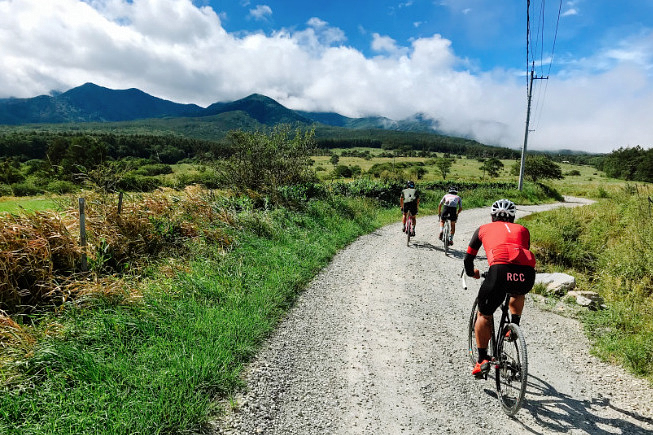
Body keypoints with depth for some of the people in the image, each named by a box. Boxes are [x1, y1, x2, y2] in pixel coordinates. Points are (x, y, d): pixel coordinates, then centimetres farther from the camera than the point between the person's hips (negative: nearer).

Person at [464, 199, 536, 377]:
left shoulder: (484, 228, 28)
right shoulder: (522, 230, 32)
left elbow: (468, 258, 32)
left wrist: (472, 273, 53)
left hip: (500, 270, -3)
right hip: (527, 273, 3)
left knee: (484, 316, 17)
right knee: (518, 293, 40)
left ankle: (482, 360, 15)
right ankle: (514, 326, 28)